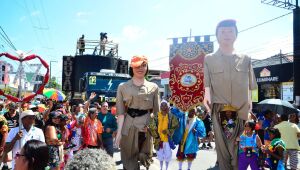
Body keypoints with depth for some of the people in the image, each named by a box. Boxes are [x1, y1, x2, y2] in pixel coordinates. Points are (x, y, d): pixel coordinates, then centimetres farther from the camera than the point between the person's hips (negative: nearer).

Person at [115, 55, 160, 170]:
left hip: (147, 128, 1)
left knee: (144, 158, 12)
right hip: (128, 127, -1)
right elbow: (120, 112, -1)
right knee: (129, 160, 10)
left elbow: (156, 111, 5)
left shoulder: (153, 87, 5)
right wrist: (119, 131, -8)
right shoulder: (123, 87, 3)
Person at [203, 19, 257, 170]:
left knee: (239, 148, 6)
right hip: (219, 109, -1)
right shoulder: (209, 59, 8)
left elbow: (250, 87, 12)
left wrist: (250, 106, 7)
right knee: (222, 147, 3)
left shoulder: (245, 59, 12)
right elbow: (207, 83, 0)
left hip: (241, 110, 2)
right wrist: (207, 95, -17)